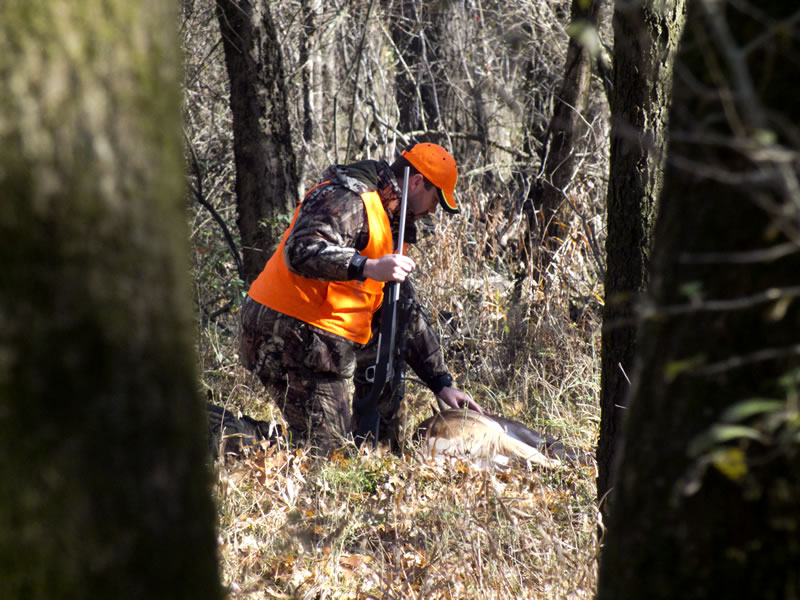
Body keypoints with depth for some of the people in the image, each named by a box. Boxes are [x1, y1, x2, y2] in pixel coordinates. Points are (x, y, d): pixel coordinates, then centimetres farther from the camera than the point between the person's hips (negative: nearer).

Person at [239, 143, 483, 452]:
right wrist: (368, 267, -35)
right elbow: (300, 251, -26)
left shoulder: (389, 225, 23)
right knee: (327, 449, -13)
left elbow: (407, 313, 26)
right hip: (295, 335, -10)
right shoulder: (347, 199, -9)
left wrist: (441, 383, 22)